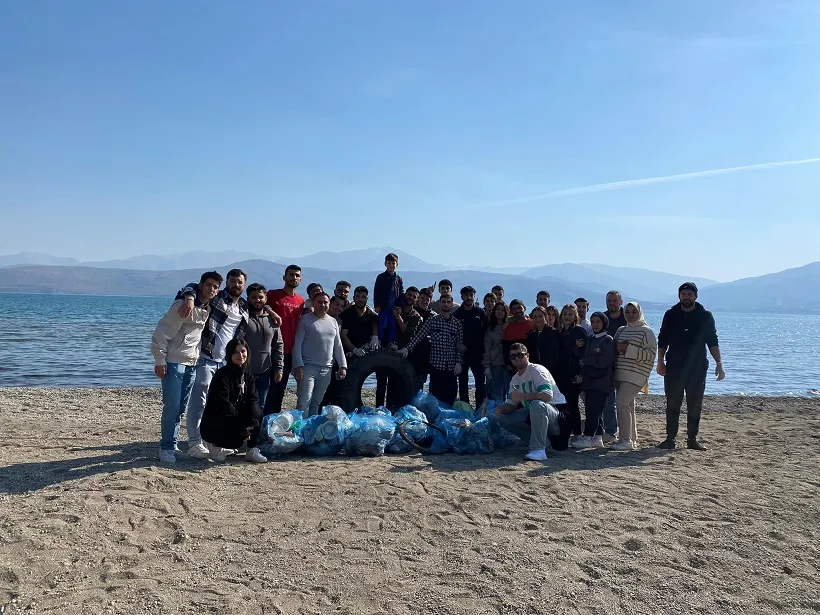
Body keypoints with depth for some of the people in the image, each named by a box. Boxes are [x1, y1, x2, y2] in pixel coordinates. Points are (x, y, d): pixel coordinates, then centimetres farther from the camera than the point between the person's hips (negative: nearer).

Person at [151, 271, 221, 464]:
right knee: (172, 406, -9)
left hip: (192, 364, 7)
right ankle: (166, 448, 1)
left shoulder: (208, 310, 11)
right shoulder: (184, 306, -14)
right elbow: (161, 332, -15)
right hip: (174, 363, -7)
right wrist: (160, 360, -17)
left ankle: (172, 445, 19)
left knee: (181, 408, 10)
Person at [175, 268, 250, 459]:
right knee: (199, 401, -6)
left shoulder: (245, 308, 14)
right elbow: (193, 287, -12)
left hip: (226, 362, 6)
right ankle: (194, 443, -1)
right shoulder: (215, 298, -4)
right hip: (205, 359, -6)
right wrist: (189, 298, -32)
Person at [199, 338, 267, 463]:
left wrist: (251, 421, -23)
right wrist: (243, 423, -24)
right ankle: (215, 445, -1)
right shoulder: (222, 374, -14)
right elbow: (223, 404, -22)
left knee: (256, 412, -16)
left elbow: (253, 399, -5)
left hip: (237, 416, 7)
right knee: (242, 433, -29)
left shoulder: (247, 375, 7)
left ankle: (253, 450, -7)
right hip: (213, 424, -7)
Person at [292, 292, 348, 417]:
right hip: (308, 367, -5)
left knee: (316, 403, 9)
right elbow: (297, 344, -6)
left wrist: (343, 366, 9)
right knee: (304, 402, -10)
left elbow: (338, 346, 16)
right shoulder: (305, 319, -1)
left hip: (326, 369, 5)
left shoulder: (333, 322, 14)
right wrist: (298, 365, -14)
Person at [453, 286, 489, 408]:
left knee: (480, 383, -4)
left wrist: (484, 351, -5)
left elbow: (487, 332, 3)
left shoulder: (481, 313, 4)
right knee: (463, 383, 6)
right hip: (462, 354, 1)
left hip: (478, 354, -1)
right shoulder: (456, 314, 4)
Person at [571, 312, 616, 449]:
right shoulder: (590, 340, 19)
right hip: (590, 381, 7)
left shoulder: (608, 340, -4)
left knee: (593, 410, -10)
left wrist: (586, 361, -4)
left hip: (600, 382, -7)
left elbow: (603, 362, -13)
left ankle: (587, 438, -10)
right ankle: (598, 438, 14)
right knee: (596, 411, 9)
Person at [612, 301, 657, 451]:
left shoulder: (646, 331, -3)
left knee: (622, 403, -16)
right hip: (620, 375, 7)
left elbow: (651, 354, -11)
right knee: (628, 406, 9)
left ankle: (625, 440, -11)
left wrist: (629, 349, -19)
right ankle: (632, 439, 18)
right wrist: (618, 348, -1)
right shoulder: (621, 330, 17)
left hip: (636, 375, -7)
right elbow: (613, 349, 23)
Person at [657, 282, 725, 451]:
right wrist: (660, 362, -2)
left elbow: (712, 342, 2)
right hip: (674, 367, 0)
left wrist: (719, 364, -7)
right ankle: (670, 439, 7)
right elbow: (662, 340, 7)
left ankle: (692, 439, 14)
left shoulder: (705, 316, 2)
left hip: (698, 367, 0)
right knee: (672, 404, 2)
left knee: (695, 406, 4)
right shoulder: (671, 315, 5)